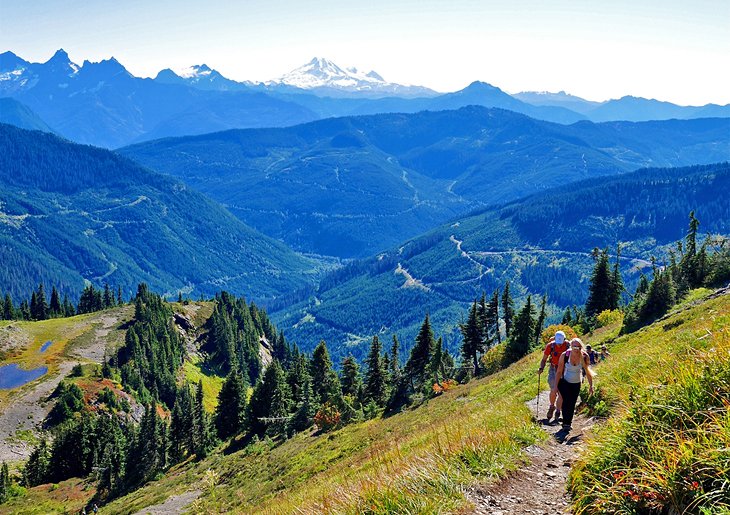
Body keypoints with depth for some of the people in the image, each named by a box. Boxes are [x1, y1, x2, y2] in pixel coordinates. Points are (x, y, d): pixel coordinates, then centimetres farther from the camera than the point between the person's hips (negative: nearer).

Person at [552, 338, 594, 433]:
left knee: (572, 404, 3)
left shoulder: (585, 357, -16)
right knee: (566, 400, -19)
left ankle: (568, 423, 21)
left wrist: (591, 386, -3)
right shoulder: (565, 356, -20)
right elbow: (559, 372, -11)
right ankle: (565, 424, -11)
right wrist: (556, 386, -10)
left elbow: (588, 372, -3)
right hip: (564, 382, -2)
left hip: (576, 384, 2)